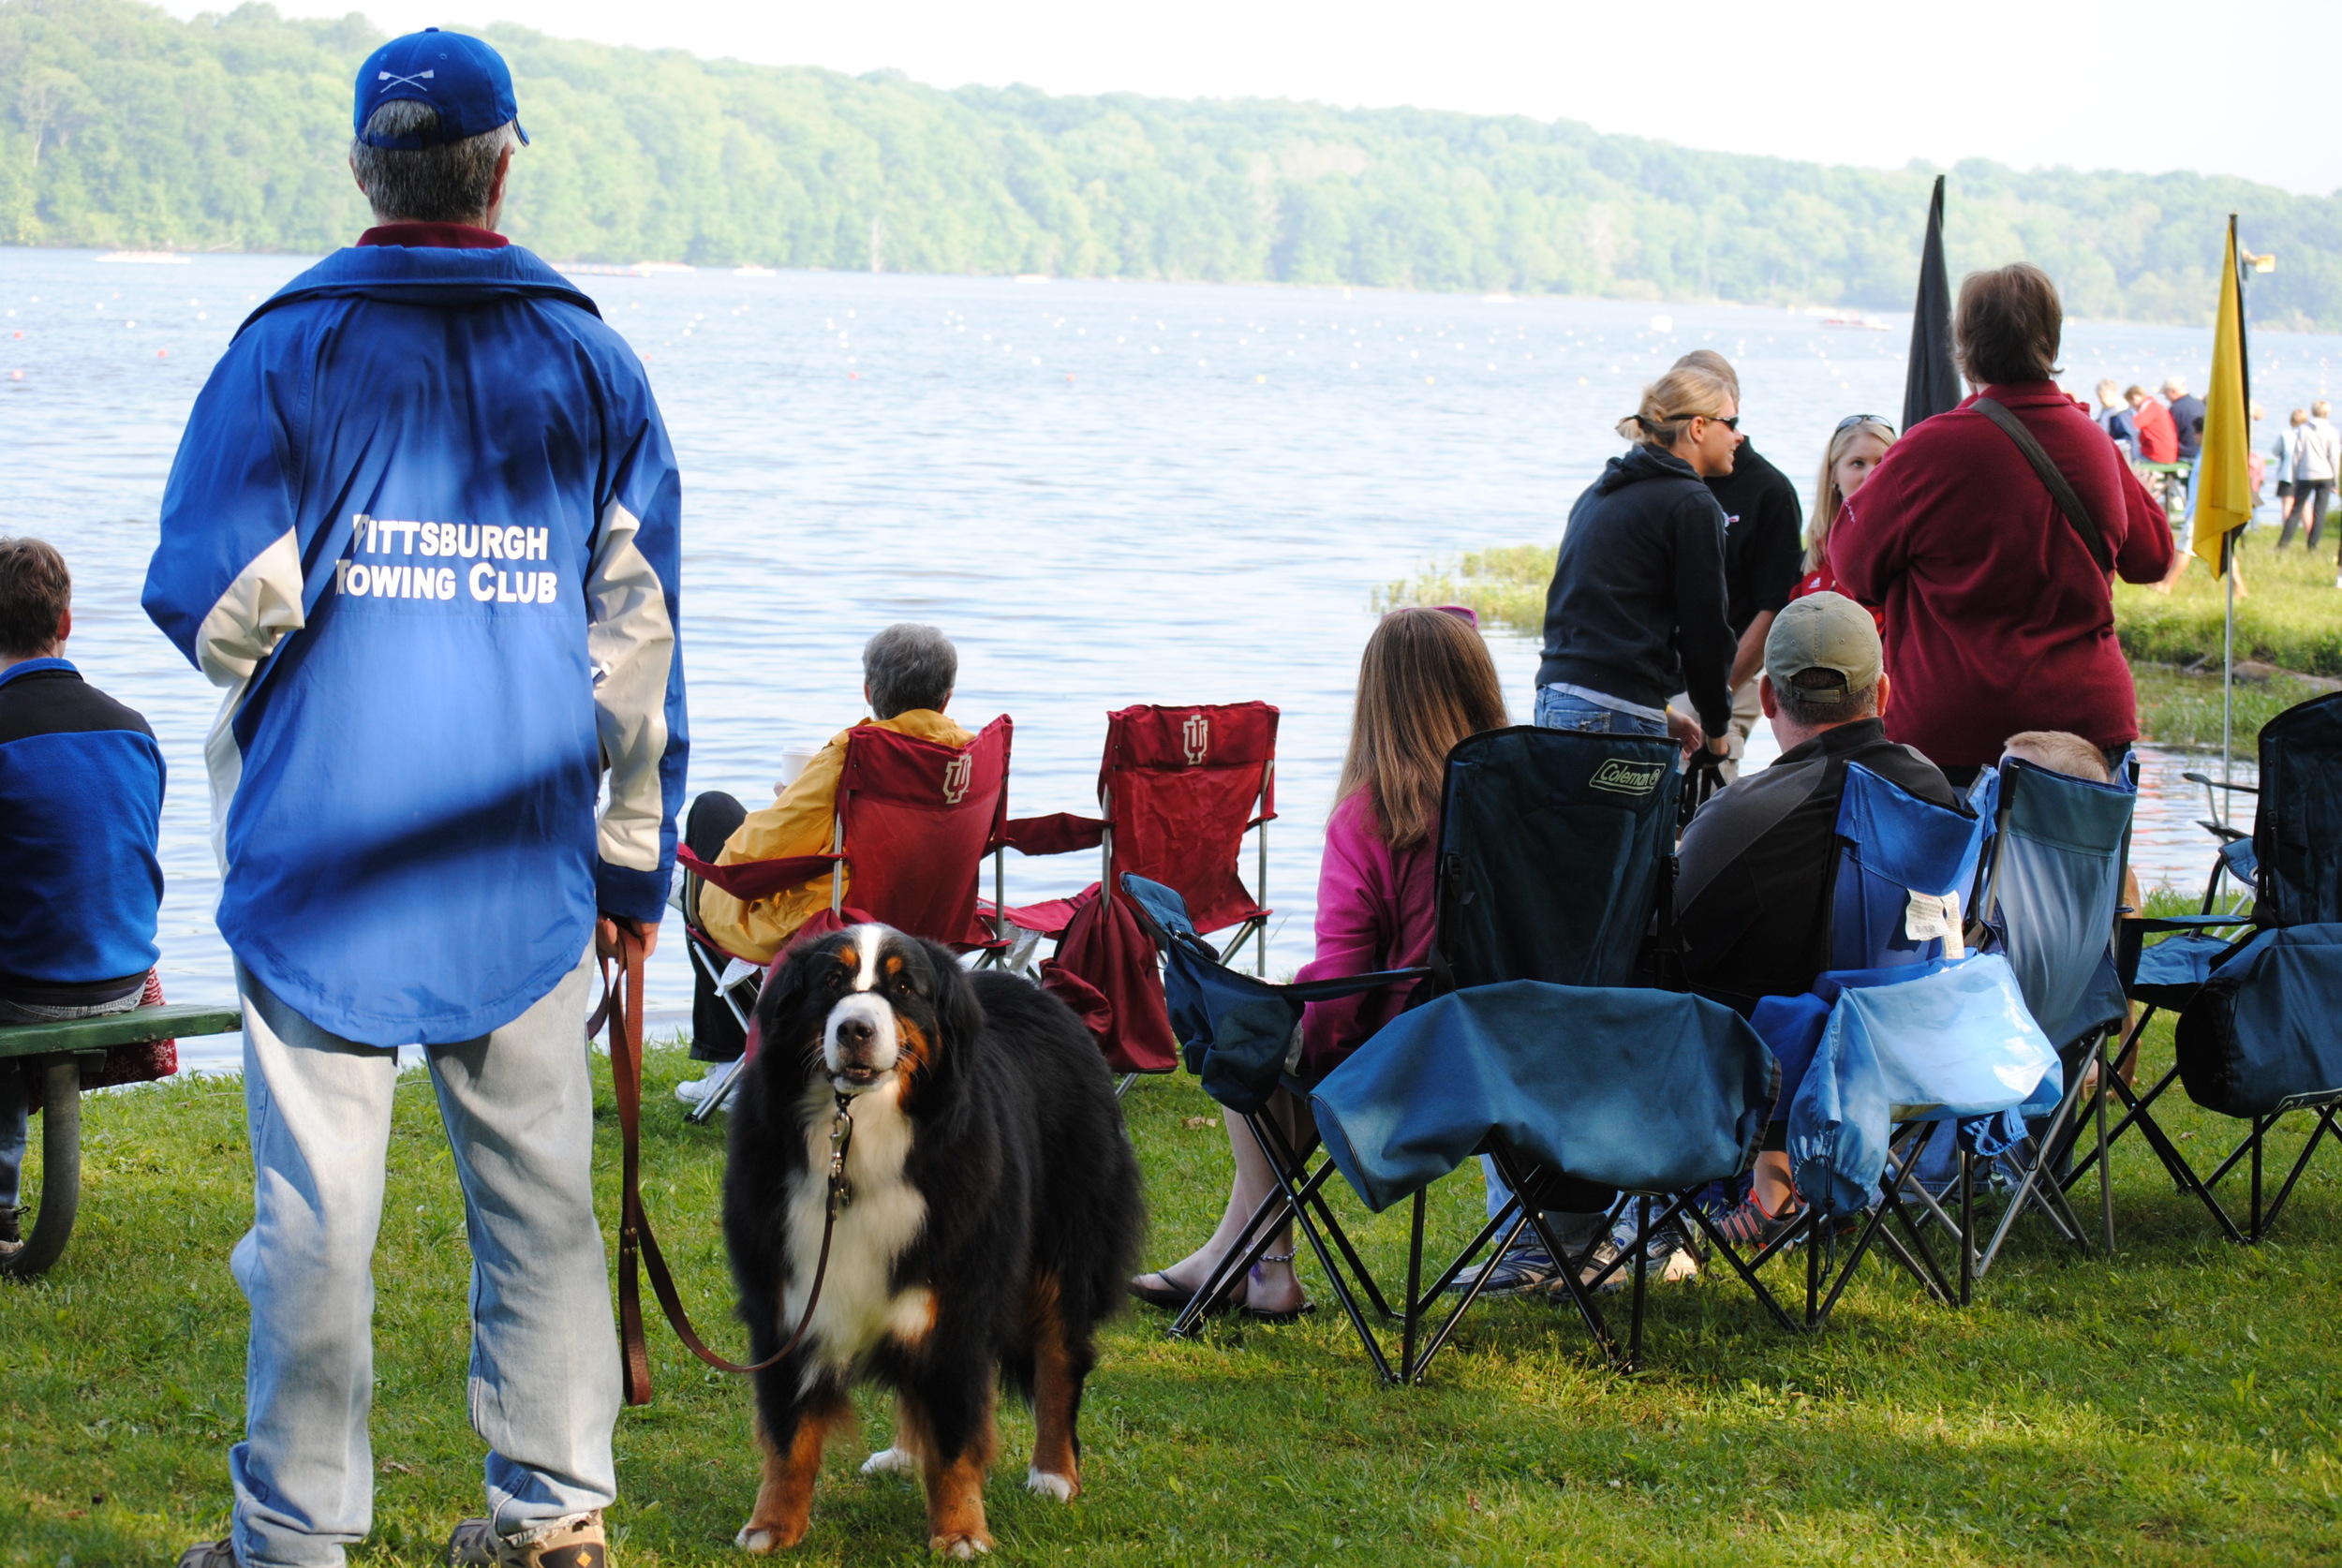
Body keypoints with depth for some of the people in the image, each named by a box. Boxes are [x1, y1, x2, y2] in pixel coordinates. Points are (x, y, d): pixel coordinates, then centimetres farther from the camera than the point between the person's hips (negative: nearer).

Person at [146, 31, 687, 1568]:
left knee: (317, 1197, 1)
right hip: (526, 865, 3)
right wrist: (636, 856, 12)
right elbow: (643, 632, 6)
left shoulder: (288, 348, -5)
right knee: (538, 1182, 10)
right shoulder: (593, 362, 5)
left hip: (325, 851, -3)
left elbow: (208, 594, -8)